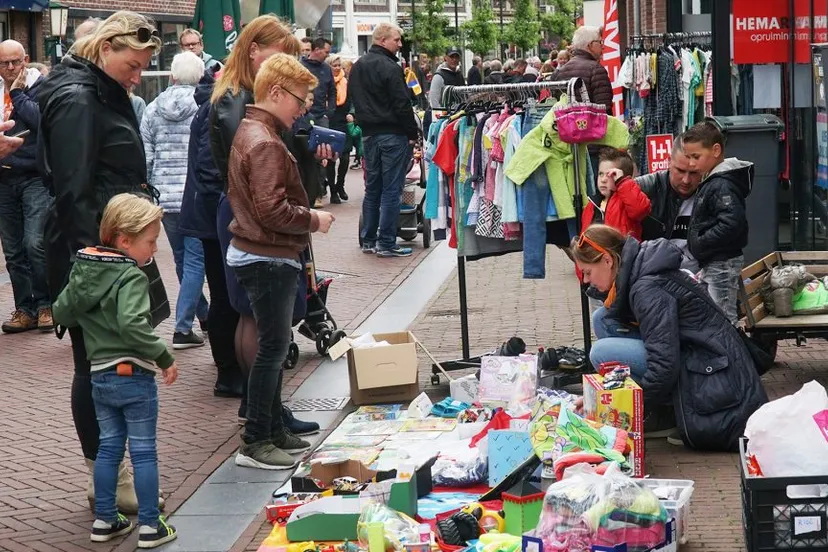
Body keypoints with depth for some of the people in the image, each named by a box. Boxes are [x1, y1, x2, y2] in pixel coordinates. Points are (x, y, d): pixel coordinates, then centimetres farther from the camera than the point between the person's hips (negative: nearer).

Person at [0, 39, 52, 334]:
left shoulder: (41, 87, -2)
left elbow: (41, 119, -18)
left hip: (36, 177, -5)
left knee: (35, 243, -14)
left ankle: (45, 305, 0)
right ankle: (25, 308, 16)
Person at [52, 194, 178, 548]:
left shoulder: (82, 269, 5)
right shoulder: (131, 277, -19)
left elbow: (61, 312, 11)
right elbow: (132, 325, -31)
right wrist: (164, 358, -25)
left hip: (100, 376, 7)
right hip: (134, 376, -7)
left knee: (108, 446, 17)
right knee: (143, 452, 2)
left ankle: (104, 520, 23)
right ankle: (150, 526, 7)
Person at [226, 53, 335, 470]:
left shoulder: (250, 131, 13)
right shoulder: (265, 143, -20)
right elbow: (272, 209, -25)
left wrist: (306, 215, 12)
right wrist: (313, 220, -11)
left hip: (260, 255, 10)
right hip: (268, 258, -10)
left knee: (273, 345, 16)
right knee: (273, 347, -3)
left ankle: (274, 430, 25)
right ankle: (255, 443, 3)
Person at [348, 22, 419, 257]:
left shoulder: (357, 67, 11)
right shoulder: (389, 67, -15)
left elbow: (353, 98, 18)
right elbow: (402, 105, -16)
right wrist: (412, 133, -9)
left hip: (369, 134, 8)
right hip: (392, 134, -8)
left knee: (372, 188, 14)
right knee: (391, 190, -3)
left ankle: (368, 240, 17)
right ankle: (386, 244, -2)